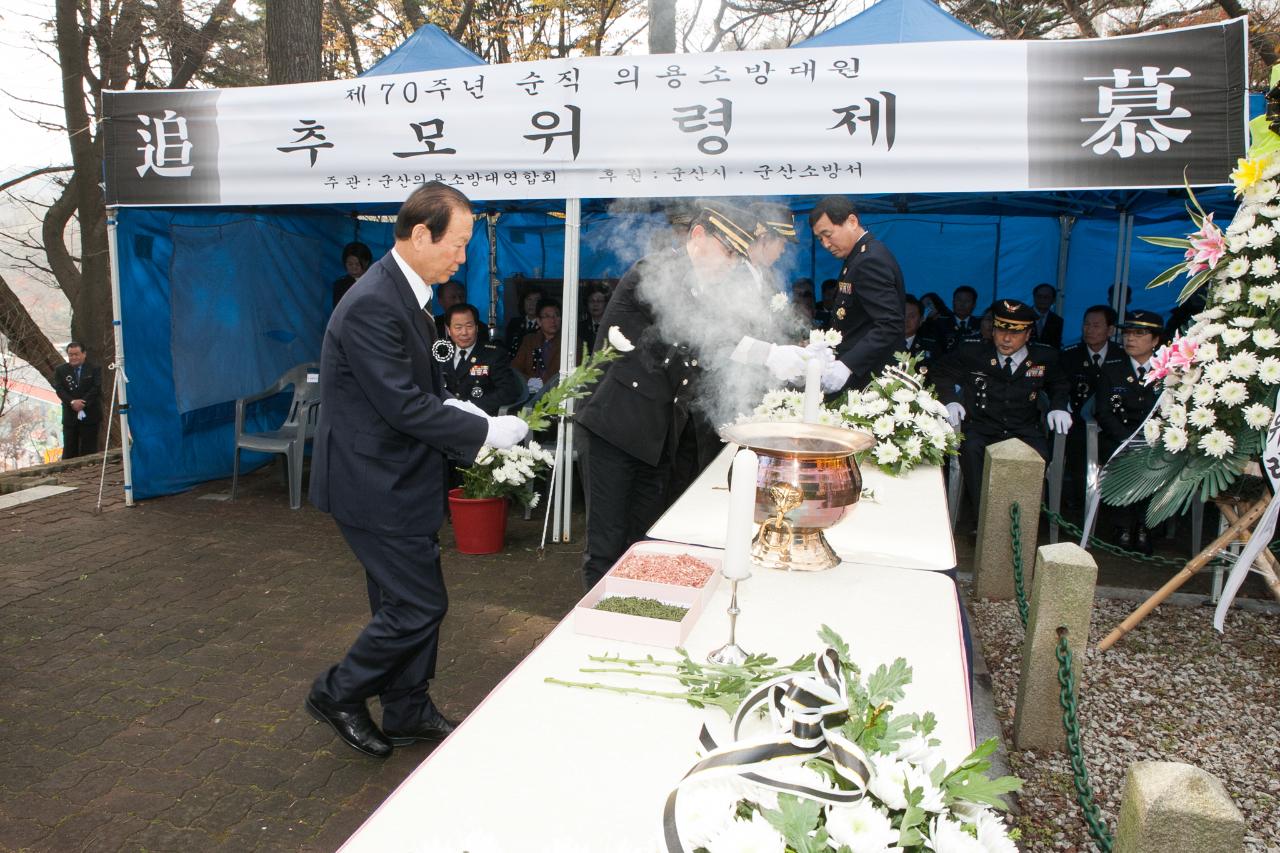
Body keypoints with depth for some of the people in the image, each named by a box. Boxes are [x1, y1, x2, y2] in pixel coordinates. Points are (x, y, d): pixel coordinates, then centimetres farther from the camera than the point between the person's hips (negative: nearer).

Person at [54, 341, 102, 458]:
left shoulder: (94, 368, 1)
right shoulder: (60, 370, 7)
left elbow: (96, 388, -9)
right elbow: (59, 389, -3)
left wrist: (82, 402, -19)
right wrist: (72, 402, -20)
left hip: (90, 416, -2)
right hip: (69, 417, 2)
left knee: (89, 450, 1)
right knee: (69, 451, 4)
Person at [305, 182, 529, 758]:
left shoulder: (404, 294, 9)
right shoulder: (373, 305, -23)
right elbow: (405, 406, -25)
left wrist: (459, 410, 0)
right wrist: (487, 431, -17)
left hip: (396, 477, 10)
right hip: (374, 484, -10)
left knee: (405, 600, 18)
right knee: (420, 604, -1)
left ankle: (408, 712, 33)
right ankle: (338, 694, 21)